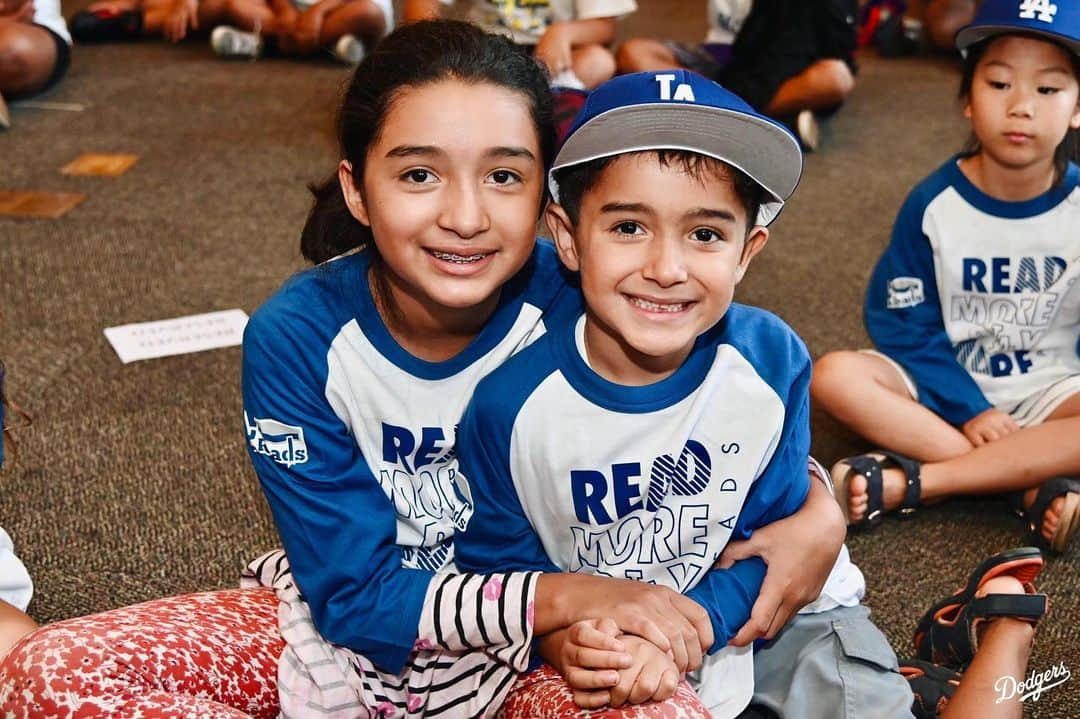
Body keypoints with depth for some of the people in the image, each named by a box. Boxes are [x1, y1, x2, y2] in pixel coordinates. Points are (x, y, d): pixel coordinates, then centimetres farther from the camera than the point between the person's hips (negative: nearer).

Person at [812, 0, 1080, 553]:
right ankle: (1031, 484, -27)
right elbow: (905, 326, -6)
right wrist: (967, 409, -17)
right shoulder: (934, 204, -9)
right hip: (945, 385, 1)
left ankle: (908, 482, -29)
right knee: (835, 376, -27)